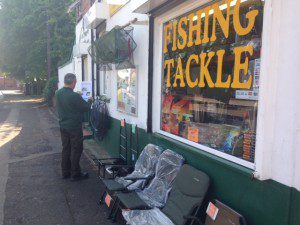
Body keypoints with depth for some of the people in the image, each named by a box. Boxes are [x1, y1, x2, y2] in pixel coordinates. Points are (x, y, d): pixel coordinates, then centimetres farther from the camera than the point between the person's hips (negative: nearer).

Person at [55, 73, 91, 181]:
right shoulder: (74, 96, -24)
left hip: (63, 126, 7)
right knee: (76, 150, 5)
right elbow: (86, 108, -15)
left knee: (65, 149, 16)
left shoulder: (58, 93, 0)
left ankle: (65, 172, 26)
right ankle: (75, 174, 14)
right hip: (74, 127, -7)